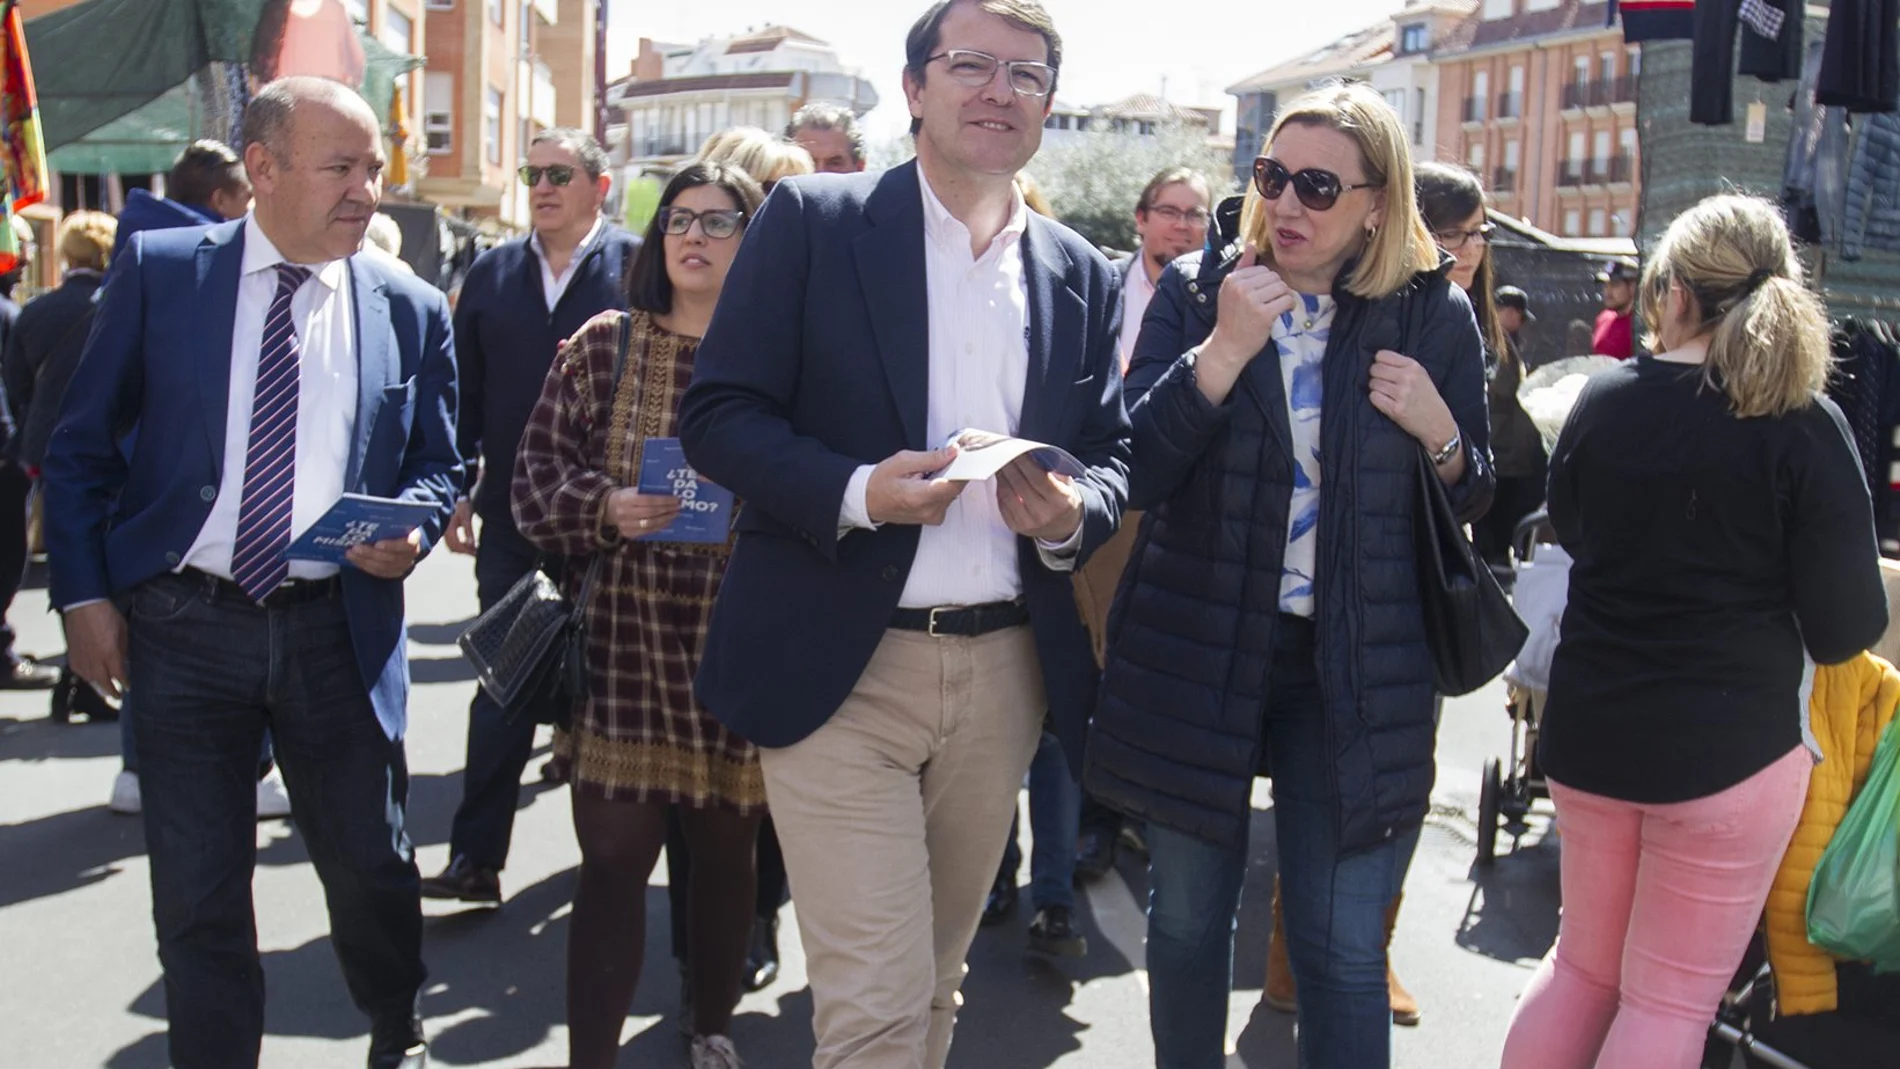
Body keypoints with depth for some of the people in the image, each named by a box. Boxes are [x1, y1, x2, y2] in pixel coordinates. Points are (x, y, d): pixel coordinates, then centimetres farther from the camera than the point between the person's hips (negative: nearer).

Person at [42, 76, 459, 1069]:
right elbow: (82, 445, 4)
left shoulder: (410, 309, 3)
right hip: (182, 621, -1)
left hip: (337, 626, 1)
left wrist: (412, 527, -10)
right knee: (197, 889, 7)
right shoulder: (160, 270, 0)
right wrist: (84, 593, -3)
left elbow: (438, 463, 11)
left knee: (369, 861, 10)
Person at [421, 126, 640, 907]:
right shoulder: (492, 272, 10)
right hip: (513, 513, 3)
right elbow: (466, 390, 9)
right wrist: (457, 492, 5)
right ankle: (475, 858, 11)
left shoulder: (637, 265, -3)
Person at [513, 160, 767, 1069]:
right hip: (621, 650, 0)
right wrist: (604, 508, -14)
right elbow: (535, 480, 3)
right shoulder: (601, 348, 4)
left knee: (727, 854, 15)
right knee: (612, 863, 0)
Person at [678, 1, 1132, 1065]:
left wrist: (1072, 512, -11)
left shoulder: (1084, 277, 10)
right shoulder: (813, 222, -2)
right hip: (841, 667, -4)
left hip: (1007, 670, 5)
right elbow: (719, 412, -6)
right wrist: (857, 491, -22)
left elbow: (1112, 454, 13)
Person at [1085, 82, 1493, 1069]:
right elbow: (1134, 471, -9)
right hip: (1194, 653, 1)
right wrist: (1222, 352, -22)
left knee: (1343, 948, 1)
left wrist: (1440, 432, -13)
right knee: (1186, 919, 14)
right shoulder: (1194, 291, -1)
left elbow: (1472, 502, 8)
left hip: (1356, 668, -1)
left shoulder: (1434, 316, -1)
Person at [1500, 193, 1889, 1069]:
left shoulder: (1602, 401, -2)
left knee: (1583, 963, 21)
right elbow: (1845, 629, -11)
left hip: (1591, 729, 4)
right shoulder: (1804, 426, -13)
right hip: (1727, 745, -4)